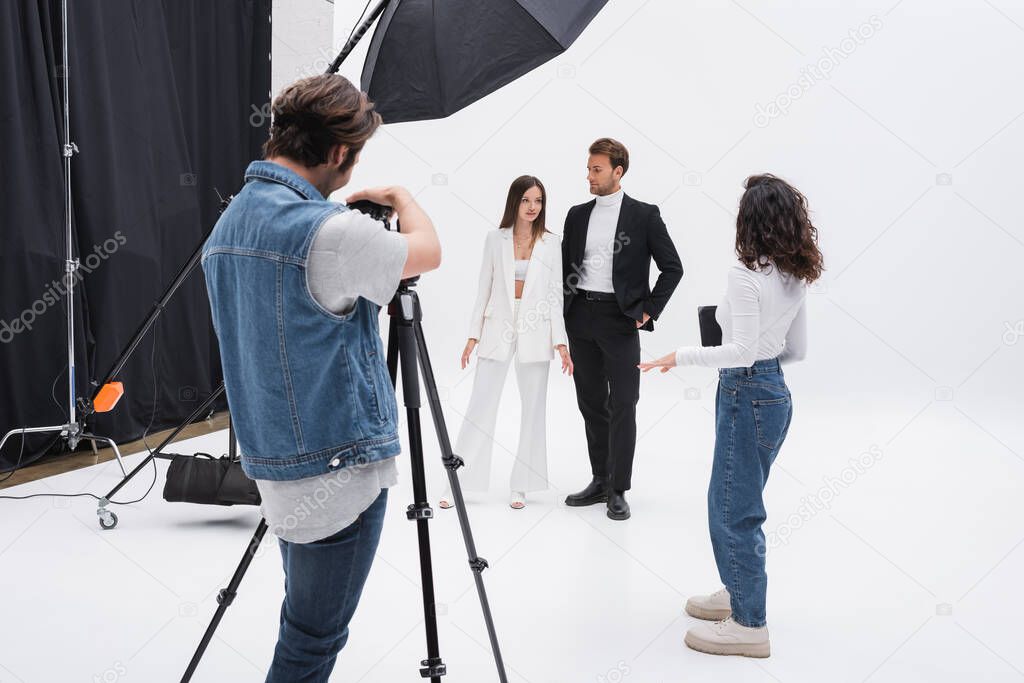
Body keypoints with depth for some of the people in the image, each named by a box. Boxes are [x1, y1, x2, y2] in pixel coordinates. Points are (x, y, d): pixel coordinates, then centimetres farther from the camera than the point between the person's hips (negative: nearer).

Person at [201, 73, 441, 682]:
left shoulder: (229, 224, 8)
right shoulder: (326, 231, -20)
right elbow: (428, 252, -4)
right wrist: (399, 195, 14)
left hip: (277, 467, 9)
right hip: (339, 471, -9)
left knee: (306, 625, 21)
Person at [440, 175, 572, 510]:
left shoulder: (550, 242, 3)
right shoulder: (495, 238, 3)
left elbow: (556, 294, 2)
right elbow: (484, 289, 6)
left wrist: (560, 341, -3)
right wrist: (473, 334, 2)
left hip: (535, 332, 1)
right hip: (498, 328, 0)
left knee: (533, 408, 5)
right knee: (480, 406, 0)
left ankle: (521, 485, 16)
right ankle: (456, 481, 7)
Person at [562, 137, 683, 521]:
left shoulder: (644, 215, -3)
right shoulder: (577, 215, 10)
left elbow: (672, 267, -2)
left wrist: (649, 311, -7)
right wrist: (561, 316, 7)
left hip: (620, 320, -5)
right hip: (580, 319, 5)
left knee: (623, 406, -4)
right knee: (591, 403, 11)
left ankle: (618, 490, 4)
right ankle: (600, 480, 22)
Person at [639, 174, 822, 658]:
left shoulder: (746, 274, -19)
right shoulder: (796, 277, 7)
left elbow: (743, 350, -24)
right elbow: (796, 350, 12)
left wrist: (681, 357, -18)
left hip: (746, 394, -9)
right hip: (774, 390, 9)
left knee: (734, 509, 2)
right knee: (731, 500, 22)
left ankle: (749, 625, 12)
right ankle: (740, 592, 36)